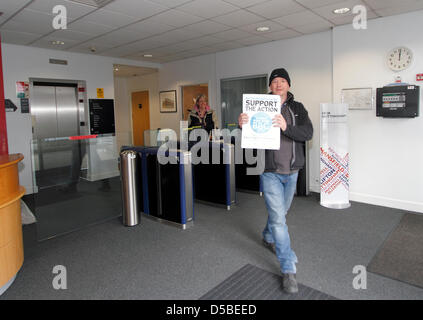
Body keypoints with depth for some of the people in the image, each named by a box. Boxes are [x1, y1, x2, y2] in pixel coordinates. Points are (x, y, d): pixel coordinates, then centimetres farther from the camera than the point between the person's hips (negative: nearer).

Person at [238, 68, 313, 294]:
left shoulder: (297, 108, 2)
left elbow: (308, 133, -13)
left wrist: (286, 127, -32)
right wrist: (242, 125, -28)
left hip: (291, 172, 4)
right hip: (270, 172, -3)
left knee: (281, 212, 22)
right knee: (278, 218, -7)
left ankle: (268, 238, 52)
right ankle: (289, 270, 5)